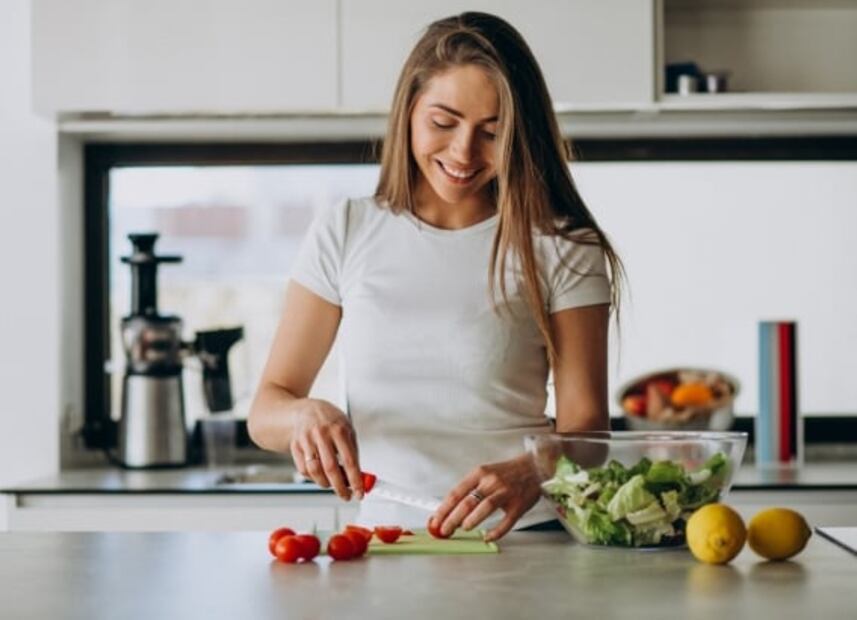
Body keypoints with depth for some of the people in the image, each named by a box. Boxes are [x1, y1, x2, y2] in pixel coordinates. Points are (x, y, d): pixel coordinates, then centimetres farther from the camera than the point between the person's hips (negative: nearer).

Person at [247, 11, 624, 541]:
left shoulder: (561, 250, 4)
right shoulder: (347, 234, 9)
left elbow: (585, 425, -1)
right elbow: (267, 409, 9)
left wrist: (527, 475, -22)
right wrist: (305, 415, -14)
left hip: (522, 536, -3)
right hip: (381, 537, 3)